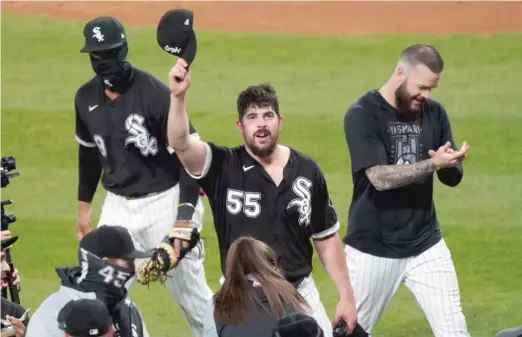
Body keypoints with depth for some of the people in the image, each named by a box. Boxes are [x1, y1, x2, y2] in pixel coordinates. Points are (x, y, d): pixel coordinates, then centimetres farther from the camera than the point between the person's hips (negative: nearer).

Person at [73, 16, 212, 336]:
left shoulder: (156, 94, -19)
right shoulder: (87, 97, 0)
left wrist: (185, 216, -24)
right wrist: (84, 206, 21)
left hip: (164, 202, -5)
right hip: (117, 206, 5)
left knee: (190, 291, 0)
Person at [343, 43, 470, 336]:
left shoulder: (434, 113, 3)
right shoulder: (362, 115, -12)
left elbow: (453, 177, 4)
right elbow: (380, 178, -22)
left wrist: (451, 163, -19)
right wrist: (433, 164, -30)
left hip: (426, 246, 4)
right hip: (372, 249, -4)